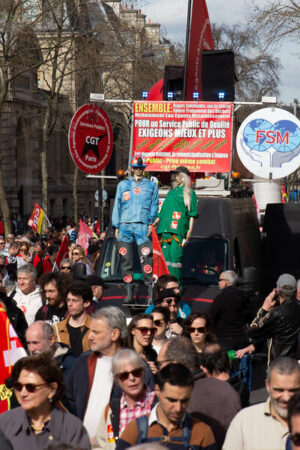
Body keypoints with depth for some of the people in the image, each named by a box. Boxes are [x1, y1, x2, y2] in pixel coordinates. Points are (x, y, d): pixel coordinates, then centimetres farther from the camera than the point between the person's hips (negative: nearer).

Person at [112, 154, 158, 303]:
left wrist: (151, 223, -3)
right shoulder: (123, 185, 17)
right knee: (126, 260, -1)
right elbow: (117, 205, 15)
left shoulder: (151, 186, 14)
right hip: (125, 226, 2)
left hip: (142, 226, -2)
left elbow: (154, 206, 11)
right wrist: (116, 226, 6)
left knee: (146, 258, -11)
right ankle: (129, 292, 3)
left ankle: (151, 291, -9)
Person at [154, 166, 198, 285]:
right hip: (165, 228, 6)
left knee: (175, 256, -15)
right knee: (165, 256, 1)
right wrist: (153, 224, 20)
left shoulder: (189, 193, 8)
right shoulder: (171, 192, 25)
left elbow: (192, 213, 2)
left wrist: (190, 230, -8)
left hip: (179, 230, -6)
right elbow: (162, 212, 27)